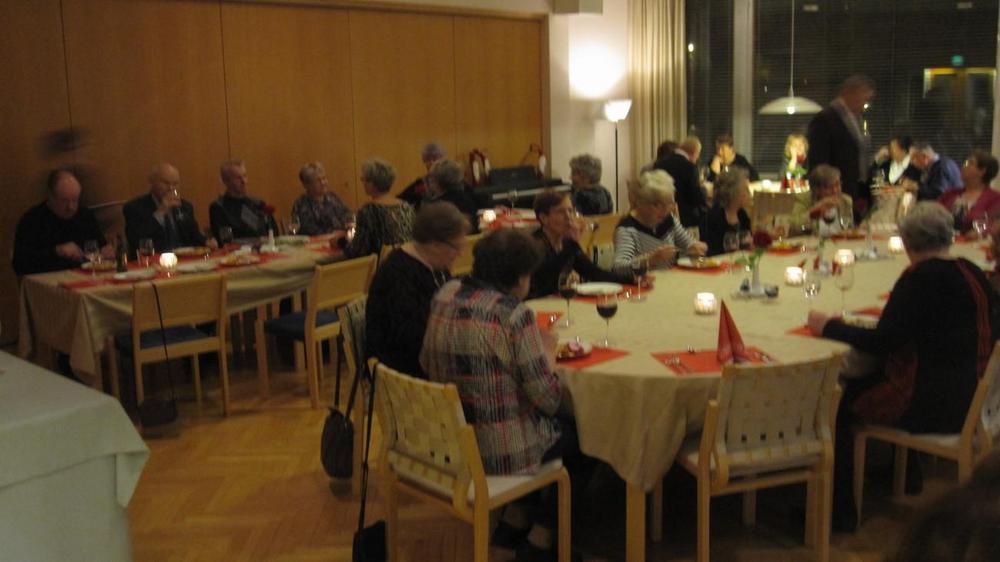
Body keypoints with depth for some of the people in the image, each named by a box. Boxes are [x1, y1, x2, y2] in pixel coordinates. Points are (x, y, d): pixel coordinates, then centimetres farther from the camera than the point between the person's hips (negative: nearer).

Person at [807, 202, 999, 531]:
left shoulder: (921, 278, -18)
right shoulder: (971, 273, 5)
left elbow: (881, 343, -21)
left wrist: (829, 327, -9)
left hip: (930, 405, -9)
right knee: (861, 382, 27)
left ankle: (839, 510, 8)